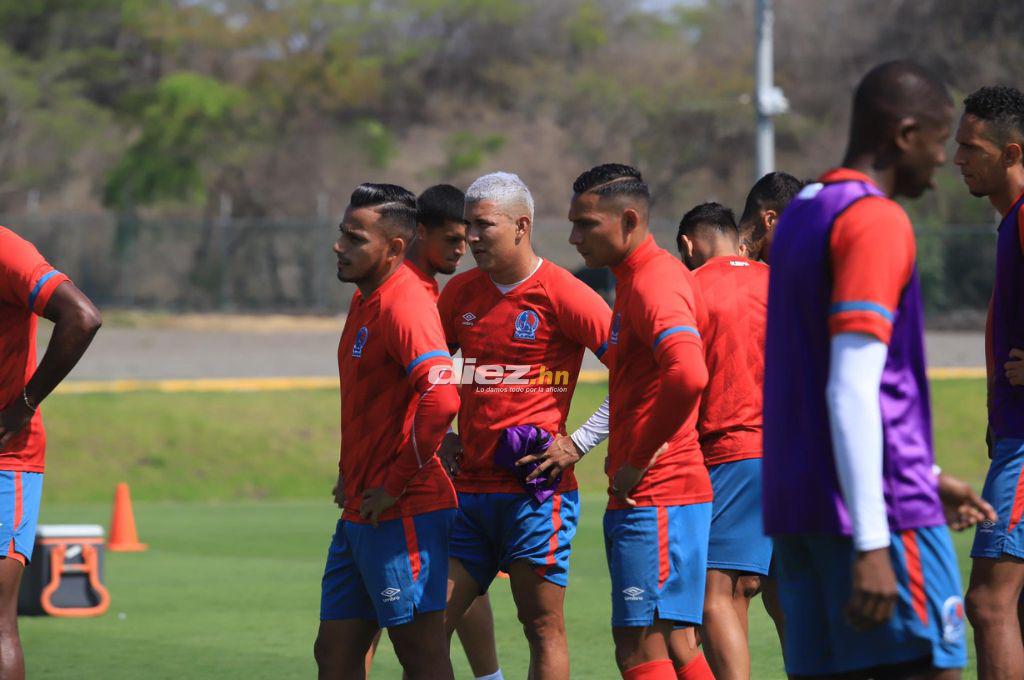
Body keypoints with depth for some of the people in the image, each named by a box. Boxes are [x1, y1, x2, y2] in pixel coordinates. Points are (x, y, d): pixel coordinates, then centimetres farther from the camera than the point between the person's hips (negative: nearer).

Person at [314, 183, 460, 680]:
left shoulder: (404, 305, -17)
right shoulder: (364, 300, 14)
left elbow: (442, 398, -31)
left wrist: (396, 485, -22)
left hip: (403, 513, -10)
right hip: (359, 515, 10)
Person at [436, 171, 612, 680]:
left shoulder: (561, 294, -7)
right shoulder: (460, 293, 12)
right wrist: (440, 436, 13)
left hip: (535, 489, -6)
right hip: (468, 489, 6)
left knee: (543, 627, -1)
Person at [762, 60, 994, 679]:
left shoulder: (802, 214, 17)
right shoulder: (878, 222, -12)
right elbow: (852, 392, -20)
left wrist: (925, 477, 31)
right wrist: (872, 544, -23)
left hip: (797, 506, 9)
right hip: (881, 510, -9)